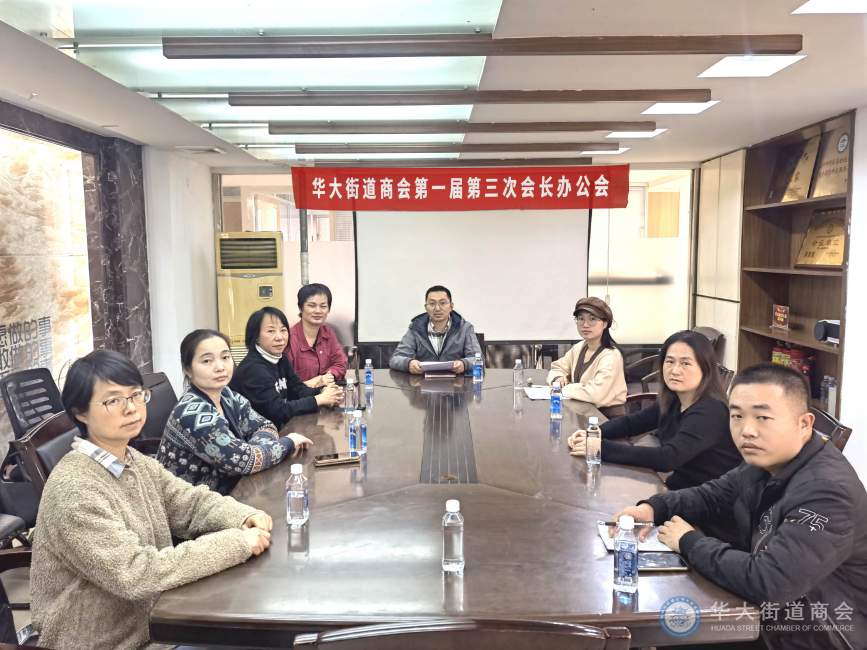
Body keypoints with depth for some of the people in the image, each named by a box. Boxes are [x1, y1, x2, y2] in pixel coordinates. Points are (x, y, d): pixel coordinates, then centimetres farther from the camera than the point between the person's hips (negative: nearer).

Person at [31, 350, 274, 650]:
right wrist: (236, 543, -28)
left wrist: (246, 517, -15)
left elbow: (191, 502, 5)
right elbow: (136, 574, -29)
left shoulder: (136, 463, 2)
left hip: (150, 621, 7)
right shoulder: (73, 491, -25)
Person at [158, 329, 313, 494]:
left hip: (224, 493, 7)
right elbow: (243, 460, -25)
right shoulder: (192, 414, -23)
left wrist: (254, 448, -15)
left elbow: (264, 427, 6)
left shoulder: (225, 395, -1)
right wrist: (288, 443, -11)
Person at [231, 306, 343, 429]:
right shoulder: (253, 368, -21)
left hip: (280, 427, 8)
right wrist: (319, 400, -20)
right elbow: (278, 410, -25)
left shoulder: (281, 360, 6)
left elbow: (298, 389, 4)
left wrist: (323, 392, -15)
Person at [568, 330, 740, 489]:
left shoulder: (710, 412, -24)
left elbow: (667, 458, -33)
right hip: (678, 488, 6)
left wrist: (601, 447, -33)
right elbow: (630, 422, 10)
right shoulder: (672, 402, 0)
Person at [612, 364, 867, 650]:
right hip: (770, 620, 7)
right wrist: (653, 508, -8)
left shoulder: (827, 493, -31)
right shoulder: (767, 462, -1)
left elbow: (766, 581, -36)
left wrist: (689, 543, -21)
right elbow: (711, 495, 12)